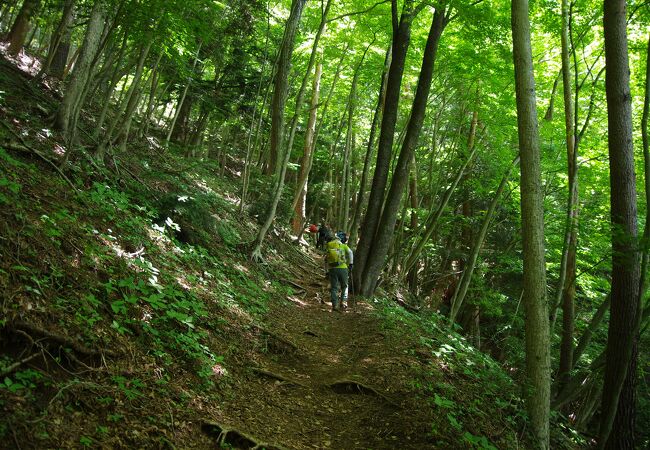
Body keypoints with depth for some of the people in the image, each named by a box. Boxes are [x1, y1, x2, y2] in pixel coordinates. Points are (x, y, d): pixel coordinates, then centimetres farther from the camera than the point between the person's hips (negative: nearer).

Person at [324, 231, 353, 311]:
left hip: (332, 269, 2)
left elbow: (326, 261, 16)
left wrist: (326, 272, 21)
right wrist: (350, 263, -6)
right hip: (342, 268, -2)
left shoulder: (328, 248, 15)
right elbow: (350, 253, -10)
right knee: (344, 286, 15)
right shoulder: (343, 246, 8)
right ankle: (343, 301, 3)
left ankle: (335, 305, 3)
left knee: (333, 288, 8)